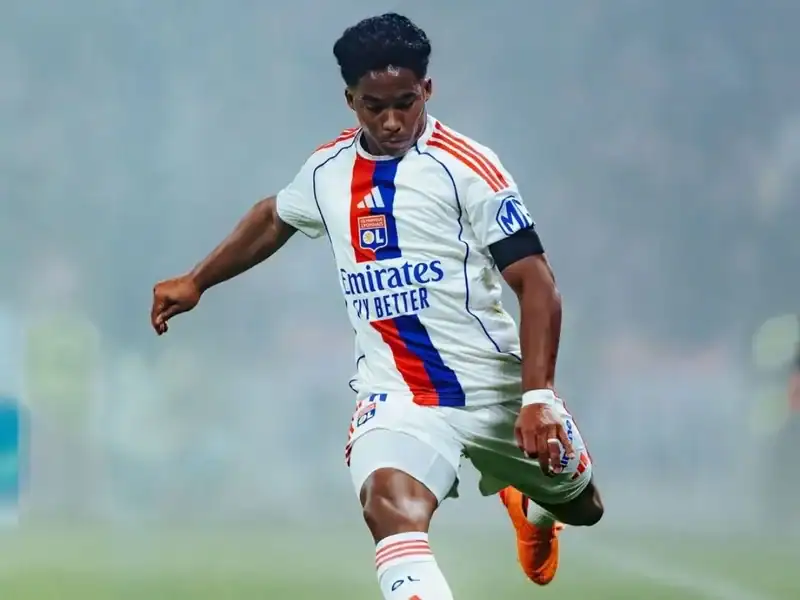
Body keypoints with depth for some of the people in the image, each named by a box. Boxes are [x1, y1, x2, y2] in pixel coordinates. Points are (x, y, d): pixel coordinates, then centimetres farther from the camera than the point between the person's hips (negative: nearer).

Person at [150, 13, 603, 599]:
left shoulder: (466, 166, -11)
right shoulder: (328, 170, 5)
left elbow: (537, 285, -14)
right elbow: (274, 217, 29)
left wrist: (538, 397, -23)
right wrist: (196, 281, 30)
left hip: (498, 391, -1)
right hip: (397, 394, 1)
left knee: (581, 507, 20)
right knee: (391, 508, -31)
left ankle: (531, 505, 59)